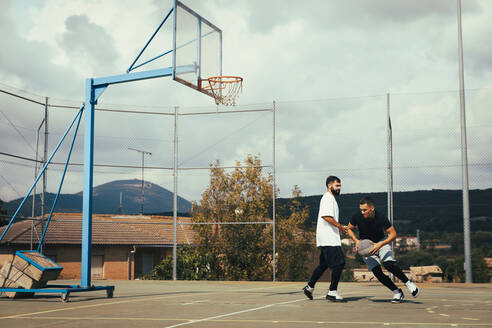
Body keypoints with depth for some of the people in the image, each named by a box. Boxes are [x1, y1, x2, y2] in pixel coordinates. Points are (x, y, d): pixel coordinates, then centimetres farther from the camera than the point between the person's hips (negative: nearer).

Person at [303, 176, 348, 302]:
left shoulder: (331, 198, 23)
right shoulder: (328, 197, -10)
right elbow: (326, 216, -22)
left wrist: (340, 227, 18)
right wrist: (340, 226, -17)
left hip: (328, 238, 11)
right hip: (329, 239, -11)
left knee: (323, 264, 16)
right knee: (339, 263, -11)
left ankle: (309, 287, 23)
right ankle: (332, 292, -9)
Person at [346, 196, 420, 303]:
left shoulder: (381, 217, -24)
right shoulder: (357, 217, -20)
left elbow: (393, 234, -17)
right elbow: (349, 229, 0)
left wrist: (380, 245, -30)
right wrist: (356, 240, -17)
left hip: (381, 243, -2)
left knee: (389, 264, -27)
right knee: (377, 272, -12)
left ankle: (408, 283, -7)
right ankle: (397, 292, 5)